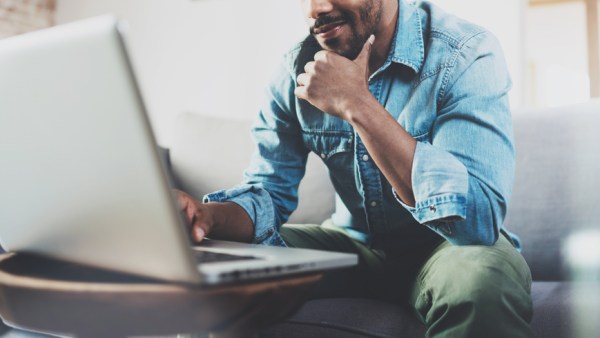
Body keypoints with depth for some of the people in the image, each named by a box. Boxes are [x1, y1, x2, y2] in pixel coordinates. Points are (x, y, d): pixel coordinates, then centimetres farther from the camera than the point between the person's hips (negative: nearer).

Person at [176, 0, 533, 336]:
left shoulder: (466, 56, -21)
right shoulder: (298, 69, -7)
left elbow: (478, 218, -33)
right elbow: (268, 193, -3)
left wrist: (357, 105, -34)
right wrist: (210, 215, -27)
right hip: (353, 244, 4)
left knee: (480, 278, -37)